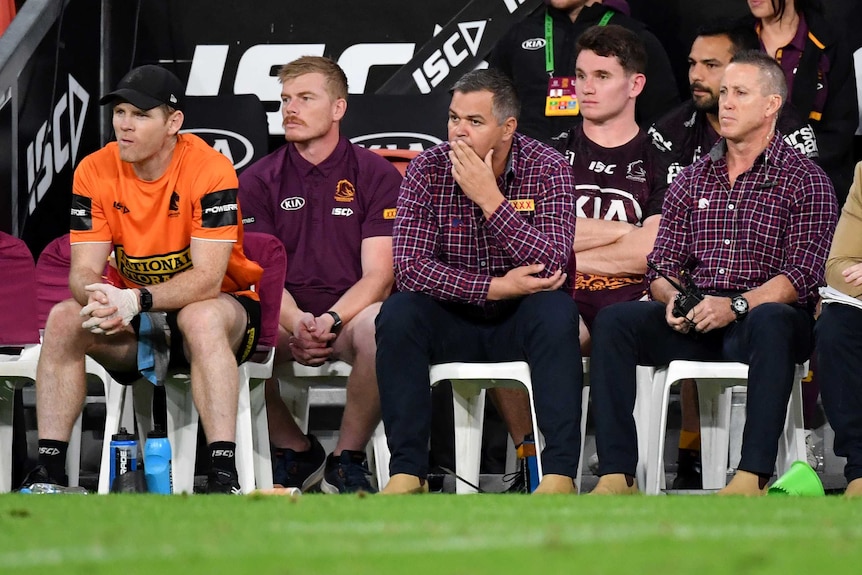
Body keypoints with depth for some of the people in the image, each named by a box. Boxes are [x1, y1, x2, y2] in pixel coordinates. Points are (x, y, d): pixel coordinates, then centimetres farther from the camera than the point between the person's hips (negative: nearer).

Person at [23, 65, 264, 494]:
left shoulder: (211, 170, -20)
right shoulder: (94, 172, -6)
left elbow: (207, 280, -26)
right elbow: (83, 270, -9)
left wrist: (135, 300, -41)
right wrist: (97, 297, -35)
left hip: (222, 307, -4)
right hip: (134, 320, 4)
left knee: (202, 318, -38)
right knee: (63, 319, -21)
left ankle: (224, 475, -43)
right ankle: (48, 470, -19)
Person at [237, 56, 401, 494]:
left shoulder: (376, 175, 3)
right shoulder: (258, 182, 8)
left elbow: (378, 275, -4)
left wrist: (331, 320, -23)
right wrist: (297, 324, -22)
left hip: (349, 314, -1)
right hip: (284, 320, 1)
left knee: (378, 329, -37)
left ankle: (348, 459, -15)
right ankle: (296, 452, -7)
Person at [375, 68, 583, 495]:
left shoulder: (547, 170, -10)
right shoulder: (428, 171, -7)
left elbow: (551, 267, -23)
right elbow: (409, 265, -16)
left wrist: (489, 198, -28)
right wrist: (493, 287, -25)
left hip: (521, 320, -1)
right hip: (452, 318, 1)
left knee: (556, 311, -32)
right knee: (397, 313, -27)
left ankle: (560, 472, -34)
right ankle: (407, 471, -24)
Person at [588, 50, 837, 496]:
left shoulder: (805, 181, 4)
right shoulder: (692, 180, 19)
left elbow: (802, 275, -8)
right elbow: (663, 263, 14)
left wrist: (736, 305, -22)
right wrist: (673, 298, -10)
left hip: (764, 314, -4)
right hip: (694, 322, 4)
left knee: (770, 322, -40)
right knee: (614, 320, -21)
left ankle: (753, 476, -46)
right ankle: (617, 474, -29)